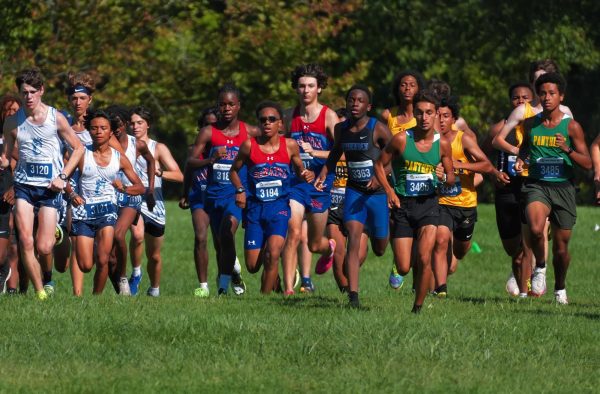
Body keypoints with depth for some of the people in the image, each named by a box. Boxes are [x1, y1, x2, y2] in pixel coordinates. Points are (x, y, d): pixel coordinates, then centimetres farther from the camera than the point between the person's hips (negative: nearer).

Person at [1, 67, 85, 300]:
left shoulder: (55, 118, -3)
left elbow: (78, 148, 5)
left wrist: (63, 176, -5)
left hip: (50, 187, -2)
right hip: (24, 184, 2)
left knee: (44, 249, -6)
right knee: (26, 242, -13)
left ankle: (56, 234, 31)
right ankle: (39, 292, -2)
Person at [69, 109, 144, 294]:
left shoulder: (119, 159, 6)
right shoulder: (82, 154, 2)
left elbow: (140, 187, 9)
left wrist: (123, 188, -11)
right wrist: (72, 194, -14)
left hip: (107, 209, 0)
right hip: (84, 209, 0)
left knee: (102, 261, -17)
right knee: (85, 266, -5)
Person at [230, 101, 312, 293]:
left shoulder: (290, 146, 0)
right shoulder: (249, 146, -1)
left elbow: (299, 169, 15)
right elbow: (234, 171, 11)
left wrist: (307, 175, -8)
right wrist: (240, 190, -6)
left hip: (279, 206, -1)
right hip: (255, 207, 1)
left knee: (272, 255, -21)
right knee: (252, 266, 1)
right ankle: (274, 282, 34)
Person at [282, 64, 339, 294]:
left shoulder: (328, 116, -6)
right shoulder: (290, 116, 5)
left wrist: (314, 152, -23)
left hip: (320, 182, -2)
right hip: (294, 180, 2)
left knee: (314, 244, 11)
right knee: (293, 233, -19)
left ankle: (329, 248, 49)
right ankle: (289, 287, -18)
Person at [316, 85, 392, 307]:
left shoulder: (378, 129, -14)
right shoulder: (341, 129, 2)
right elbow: (336, 153, 21)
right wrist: (324, 174, 6)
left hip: (378, 192, -2)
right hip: (354, 191, 3)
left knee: (379, 249, 12)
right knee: (354, 239, -18)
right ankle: (353, 295, -22)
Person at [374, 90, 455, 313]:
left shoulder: (442, 145, -1)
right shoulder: (401, 140, -6)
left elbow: (451, 178, 10)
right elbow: (379, 165, 4)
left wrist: (444, 178, -14)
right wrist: (389, 191, -10)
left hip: (428, 204, 0)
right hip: (402, 205, 0)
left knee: (424, 259, -17)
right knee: (403, 269, -2)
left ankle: (418, 307, 0)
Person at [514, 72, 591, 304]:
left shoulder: (571, 126, -3)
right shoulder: (531, 124, 5)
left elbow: (587, 164, -4)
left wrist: (567, 149, -20)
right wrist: (520, 160, 3)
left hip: (563, 187, 0)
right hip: (537, 186, 0)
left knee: (561, 245, 7)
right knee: (536, 229, -29)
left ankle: (560, 289, 32)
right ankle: (540, 268, -1)